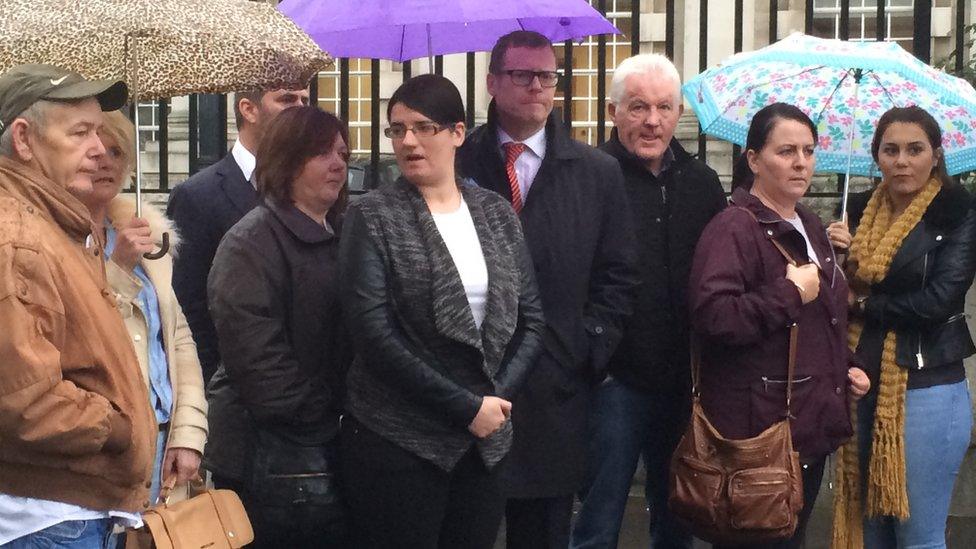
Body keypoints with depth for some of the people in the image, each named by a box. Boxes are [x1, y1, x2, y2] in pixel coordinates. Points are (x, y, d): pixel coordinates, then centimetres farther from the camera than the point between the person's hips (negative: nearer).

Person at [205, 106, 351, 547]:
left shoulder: (340, 236, 16)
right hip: (272, 456, -7)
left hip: (332, 446, 8)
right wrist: (319, 416, -14)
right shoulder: (251, 243, -10)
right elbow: (254, 353, -18)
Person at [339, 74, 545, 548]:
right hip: (398, 440, -4)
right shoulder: (373, 217, -4)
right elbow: (373, 331, -13)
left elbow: (530, 319, 9)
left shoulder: (496, 214, 9)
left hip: (486, 439, 4)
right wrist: (466, 406, -15)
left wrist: (497, 397, -7)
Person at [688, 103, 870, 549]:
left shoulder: (811, 228, 16)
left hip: (812, 425, 9)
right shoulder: (734, 228, -13)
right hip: (758, 430, -9)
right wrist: (790, 294, -22)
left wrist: (847, 368, 16)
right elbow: (712, 316, -28)